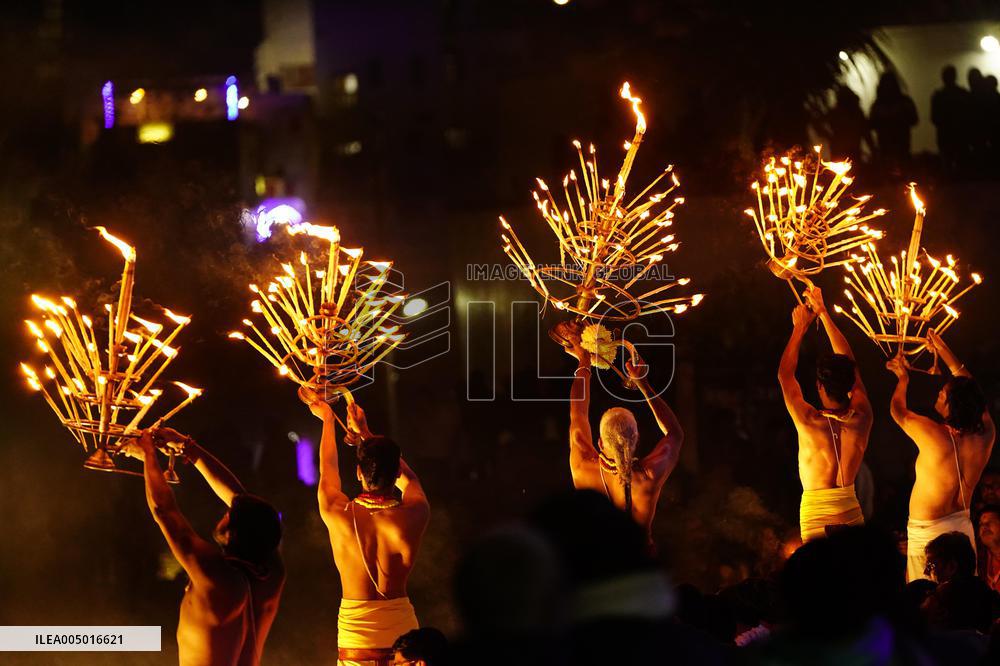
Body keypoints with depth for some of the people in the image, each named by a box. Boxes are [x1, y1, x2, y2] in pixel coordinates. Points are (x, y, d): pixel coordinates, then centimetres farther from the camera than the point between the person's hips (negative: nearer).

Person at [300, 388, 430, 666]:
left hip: (355, 635, 0)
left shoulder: (338, 515, -12)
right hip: (401, 627, 0)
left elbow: (327, 470, 11)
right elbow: (408, 477, 13)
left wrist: (327, 419, 27)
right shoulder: (413, 517, -11)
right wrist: (366, 434, 22)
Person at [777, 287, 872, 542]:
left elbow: (785, 375, 1)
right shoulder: (861, 419, -4)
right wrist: (823, 312, 15)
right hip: (852, 514, 4)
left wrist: (800, 327, 9)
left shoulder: (810, 422, -15)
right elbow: (849, 363, 9)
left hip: (815, 517, -4)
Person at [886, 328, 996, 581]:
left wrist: (903, 379, 19)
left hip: (927, 532, -6)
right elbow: (969, 388, 11)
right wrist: (942, 349, 19)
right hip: (963, 528, 6)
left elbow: (897, 411, 0)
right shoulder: (985, 436, -6)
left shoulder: (934, 436, -20)